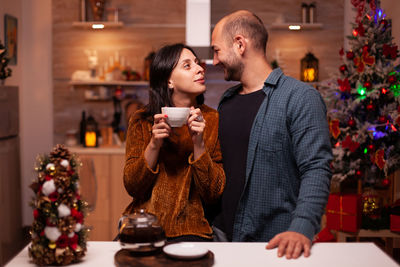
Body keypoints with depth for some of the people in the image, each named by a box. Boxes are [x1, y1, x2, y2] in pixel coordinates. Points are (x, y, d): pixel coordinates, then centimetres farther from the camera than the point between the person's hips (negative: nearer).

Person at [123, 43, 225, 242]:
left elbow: (212, 194, -3)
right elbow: (131, 186, -1)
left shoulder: (213, 121, -1)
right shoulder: (142, 121, 1)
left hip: (189, 230, -1)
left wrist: (199, 143, -16)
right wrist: (154, 145, -16)